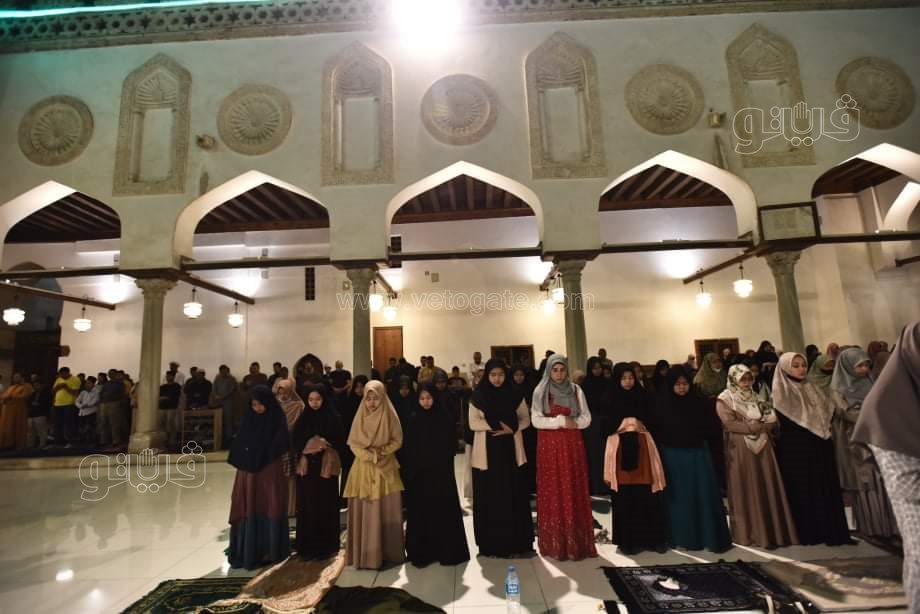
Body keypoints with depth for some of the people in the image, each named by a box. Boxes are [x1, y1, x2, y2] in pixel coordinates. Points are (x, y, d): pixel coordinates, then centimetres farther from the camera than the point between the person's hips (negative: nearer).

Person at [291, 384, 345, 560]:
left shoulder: (333, 418, -4)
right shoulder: (303, 417, 4)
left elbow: (339, 442, -2)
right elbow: (295, 441, 7)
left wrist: (325, 444, -17)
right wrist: (299, 459, -6)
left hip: (325, 467, -2)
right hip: (306, 466, 3)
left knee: (325, 506, 3)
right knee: (307, 506, 7)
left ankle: (325, 545, 15)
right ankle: (307, 545, 20)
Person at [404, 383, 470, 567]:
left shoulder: (445, 419, -3)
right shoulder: (414, 421, 4)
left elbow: (450, 446, -3)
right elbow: (408, 449, 4)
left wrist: (440, 465, -11)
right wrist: (411, 469, -6)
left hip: (441, 472, -2)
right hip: (418, 473, 2)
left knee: (443, 511, 2)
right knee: (419, 513, 5)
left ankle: (446, 551, 14)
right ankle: (420, 553, 14)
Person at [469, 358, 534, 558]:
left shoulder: (514, 395, 3)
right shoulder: (477, 396, -2)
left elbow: (525, 419, 6)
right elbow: (473, 423, -7)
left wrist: (512, 429, -12)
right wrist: (496, 426, -15)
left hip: (511, 451, 2)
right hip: (487, 452, -1)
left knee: (514, 496, 4)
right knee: (490, 497, 3)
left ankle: (516, 542, 15)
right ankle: (490, 544, 12)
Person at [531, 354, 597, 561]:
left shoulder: (576, 390, 5)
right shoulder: (540, 391, -1)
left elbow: (586, 418, 4)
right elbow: (536, 420, -8)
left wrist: (572, 423, -14)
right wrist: (560, 421, -15)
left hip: (572, 446, 2)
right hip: (549, 446, -2)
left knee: (574, 493, 5)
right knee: (552, 493, 2)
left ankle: (577, 541, 15)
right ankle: (554, 543, 11)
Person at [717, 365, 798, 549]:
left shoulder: (755, 397, 16)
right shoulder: (725, 400, -4)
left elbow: (772, 420, 8)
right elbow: (730, 423, -15)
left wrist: (756, 426, -10)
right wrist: (757, 425, -11)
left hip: (762, 447, 6)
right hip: (740, 450, -6)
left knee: (768, 489, 7)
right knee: (746, 491, 0)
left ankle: (772, 531, 16)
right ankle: (748, 533, 8)